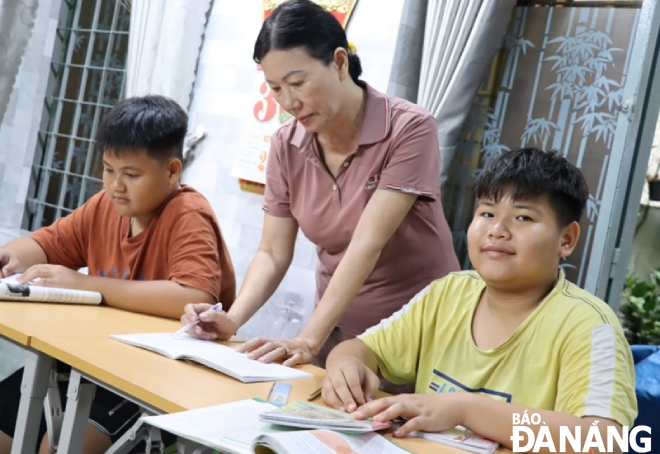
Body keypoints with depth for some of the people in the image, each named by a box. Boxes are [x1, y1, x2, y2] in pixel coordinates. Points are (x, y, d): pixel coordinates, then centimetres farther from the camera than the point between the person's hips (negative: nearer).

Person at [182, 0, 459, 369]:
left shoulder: (410, 129, -19)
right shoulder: (286, 145, -4)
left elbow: (367, 245, -26)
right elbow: (273, 254, -4)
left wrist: (308, 340, -32)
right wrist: (233, 319, -22)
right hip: (339, 330, 4)